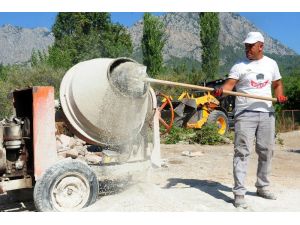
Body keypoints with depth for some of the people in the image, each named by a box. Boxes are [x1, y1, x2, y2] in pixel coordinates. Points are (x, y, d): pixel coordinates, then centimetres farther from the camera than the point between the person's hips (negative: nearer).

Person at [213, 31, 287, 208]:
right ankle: (239, 193, -5)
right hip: (245, 114, -4)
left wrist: (280, 95, 0)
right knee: (242, 152, -9)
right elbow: (230, 83, -14)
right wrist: (221, 90, -36)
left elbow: (277, 83, 21)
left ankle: (262, 187, 29)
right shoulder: (240, 66, -1)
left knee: (267, 151, 12)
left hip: (267, 113, 5)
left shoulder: (271, 64, 12)